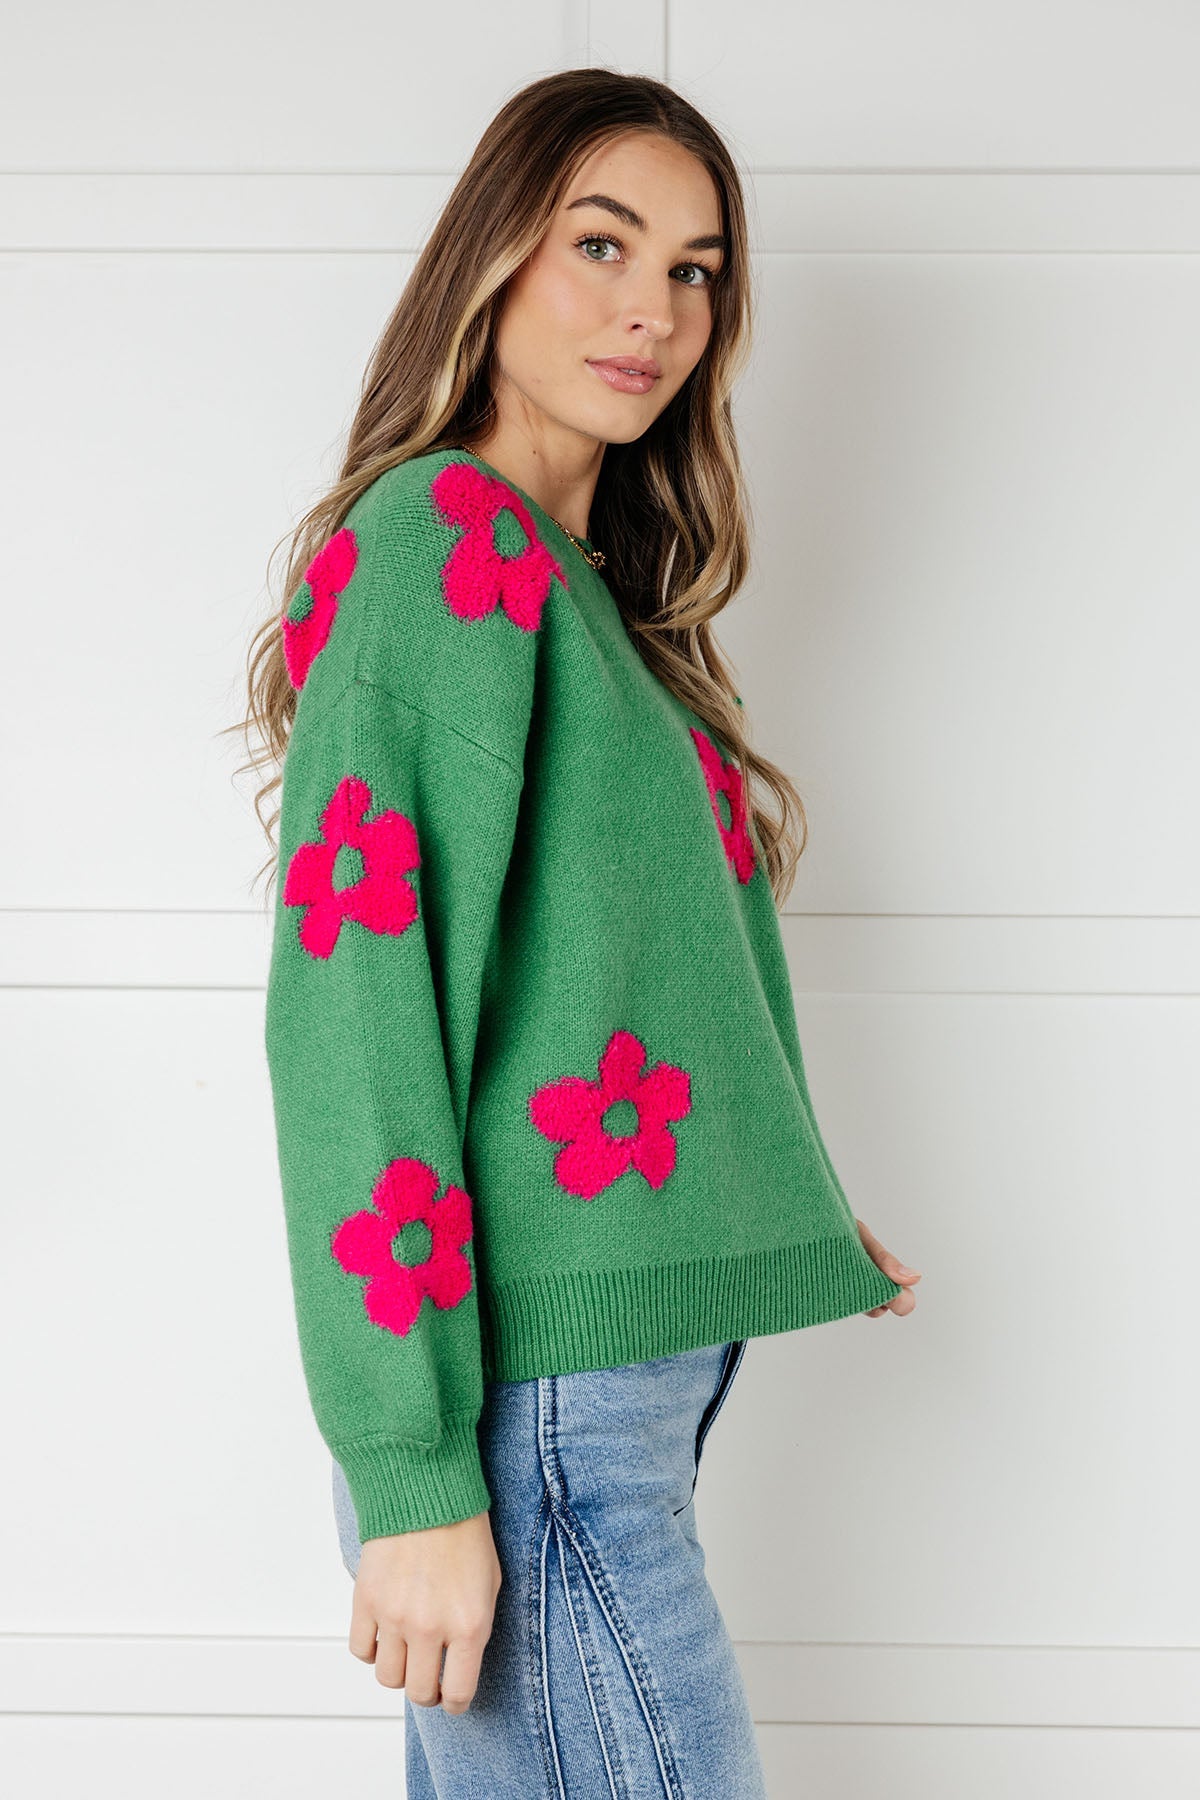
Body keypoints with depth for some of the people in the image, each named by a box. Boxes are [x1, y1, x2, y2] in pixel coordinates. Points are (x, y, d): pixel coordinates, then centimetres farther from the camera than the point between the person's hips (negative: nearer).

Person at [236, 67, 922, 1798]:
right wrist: (412, 1473, -20)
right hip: (534, 1404, -8)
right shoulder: (446, 536, -11)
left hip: (630, 1381, 8)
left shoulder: (585, 580, 16)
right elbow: (351, 1007, -18)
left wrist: (791, 1229, 17)